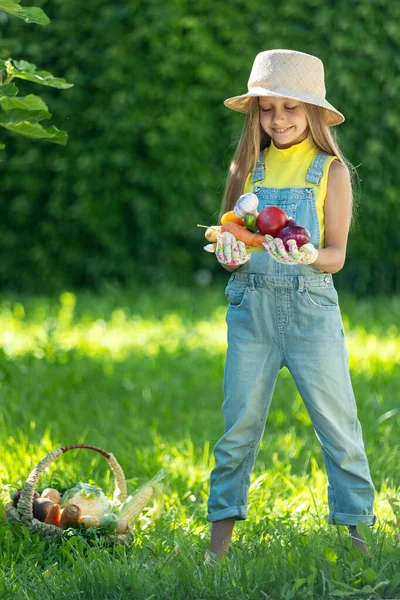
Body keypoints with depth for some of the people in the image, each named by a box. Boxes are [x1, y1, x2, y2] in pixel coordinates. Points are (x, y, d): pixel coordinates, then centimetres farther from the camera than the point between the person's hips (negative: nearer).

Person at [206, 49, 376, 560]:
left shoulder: (331, 171, 2)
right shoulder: (247, 167, 10)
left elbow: (337, 255, -2)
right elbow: (227, 245, 11)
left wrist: (308, 256, -24)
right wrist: (229, 252, -13)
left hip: (311, 306, -2)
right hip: (251, 307, 2)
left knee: (337, 423, -3)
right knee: (239, 426, 4)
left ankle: (354, 533, 4)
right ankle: (219, 539, 11)